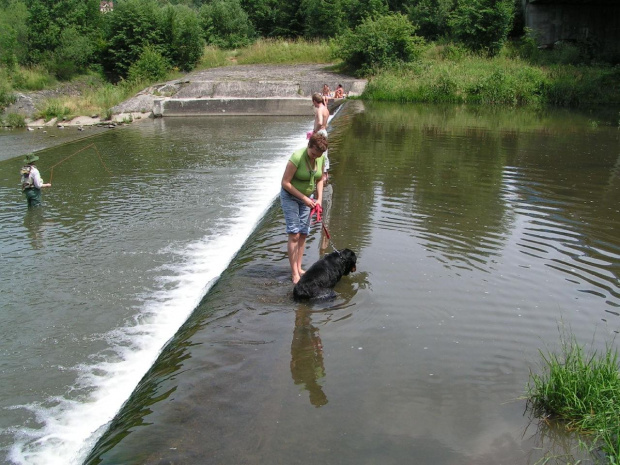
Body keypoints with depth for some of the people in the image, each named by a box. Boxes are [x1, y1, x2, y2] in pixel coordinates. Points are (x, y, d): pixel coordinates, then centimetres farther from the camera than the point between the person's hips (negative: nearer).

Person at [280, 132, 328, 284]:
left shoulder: (320, 158, -8)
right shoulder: (297, 157, -27)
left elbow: (319, 180, 8)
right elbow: (285, 182, -23)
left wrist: (319, 199, -4)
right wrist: (304, 199, -22)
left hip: (307, 198, 6)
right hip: (290, 196, -6)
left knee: (303, 234, 6)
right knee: (294, 235, -9)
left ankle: (299, 268, 16)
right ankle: (294, 273, -5)